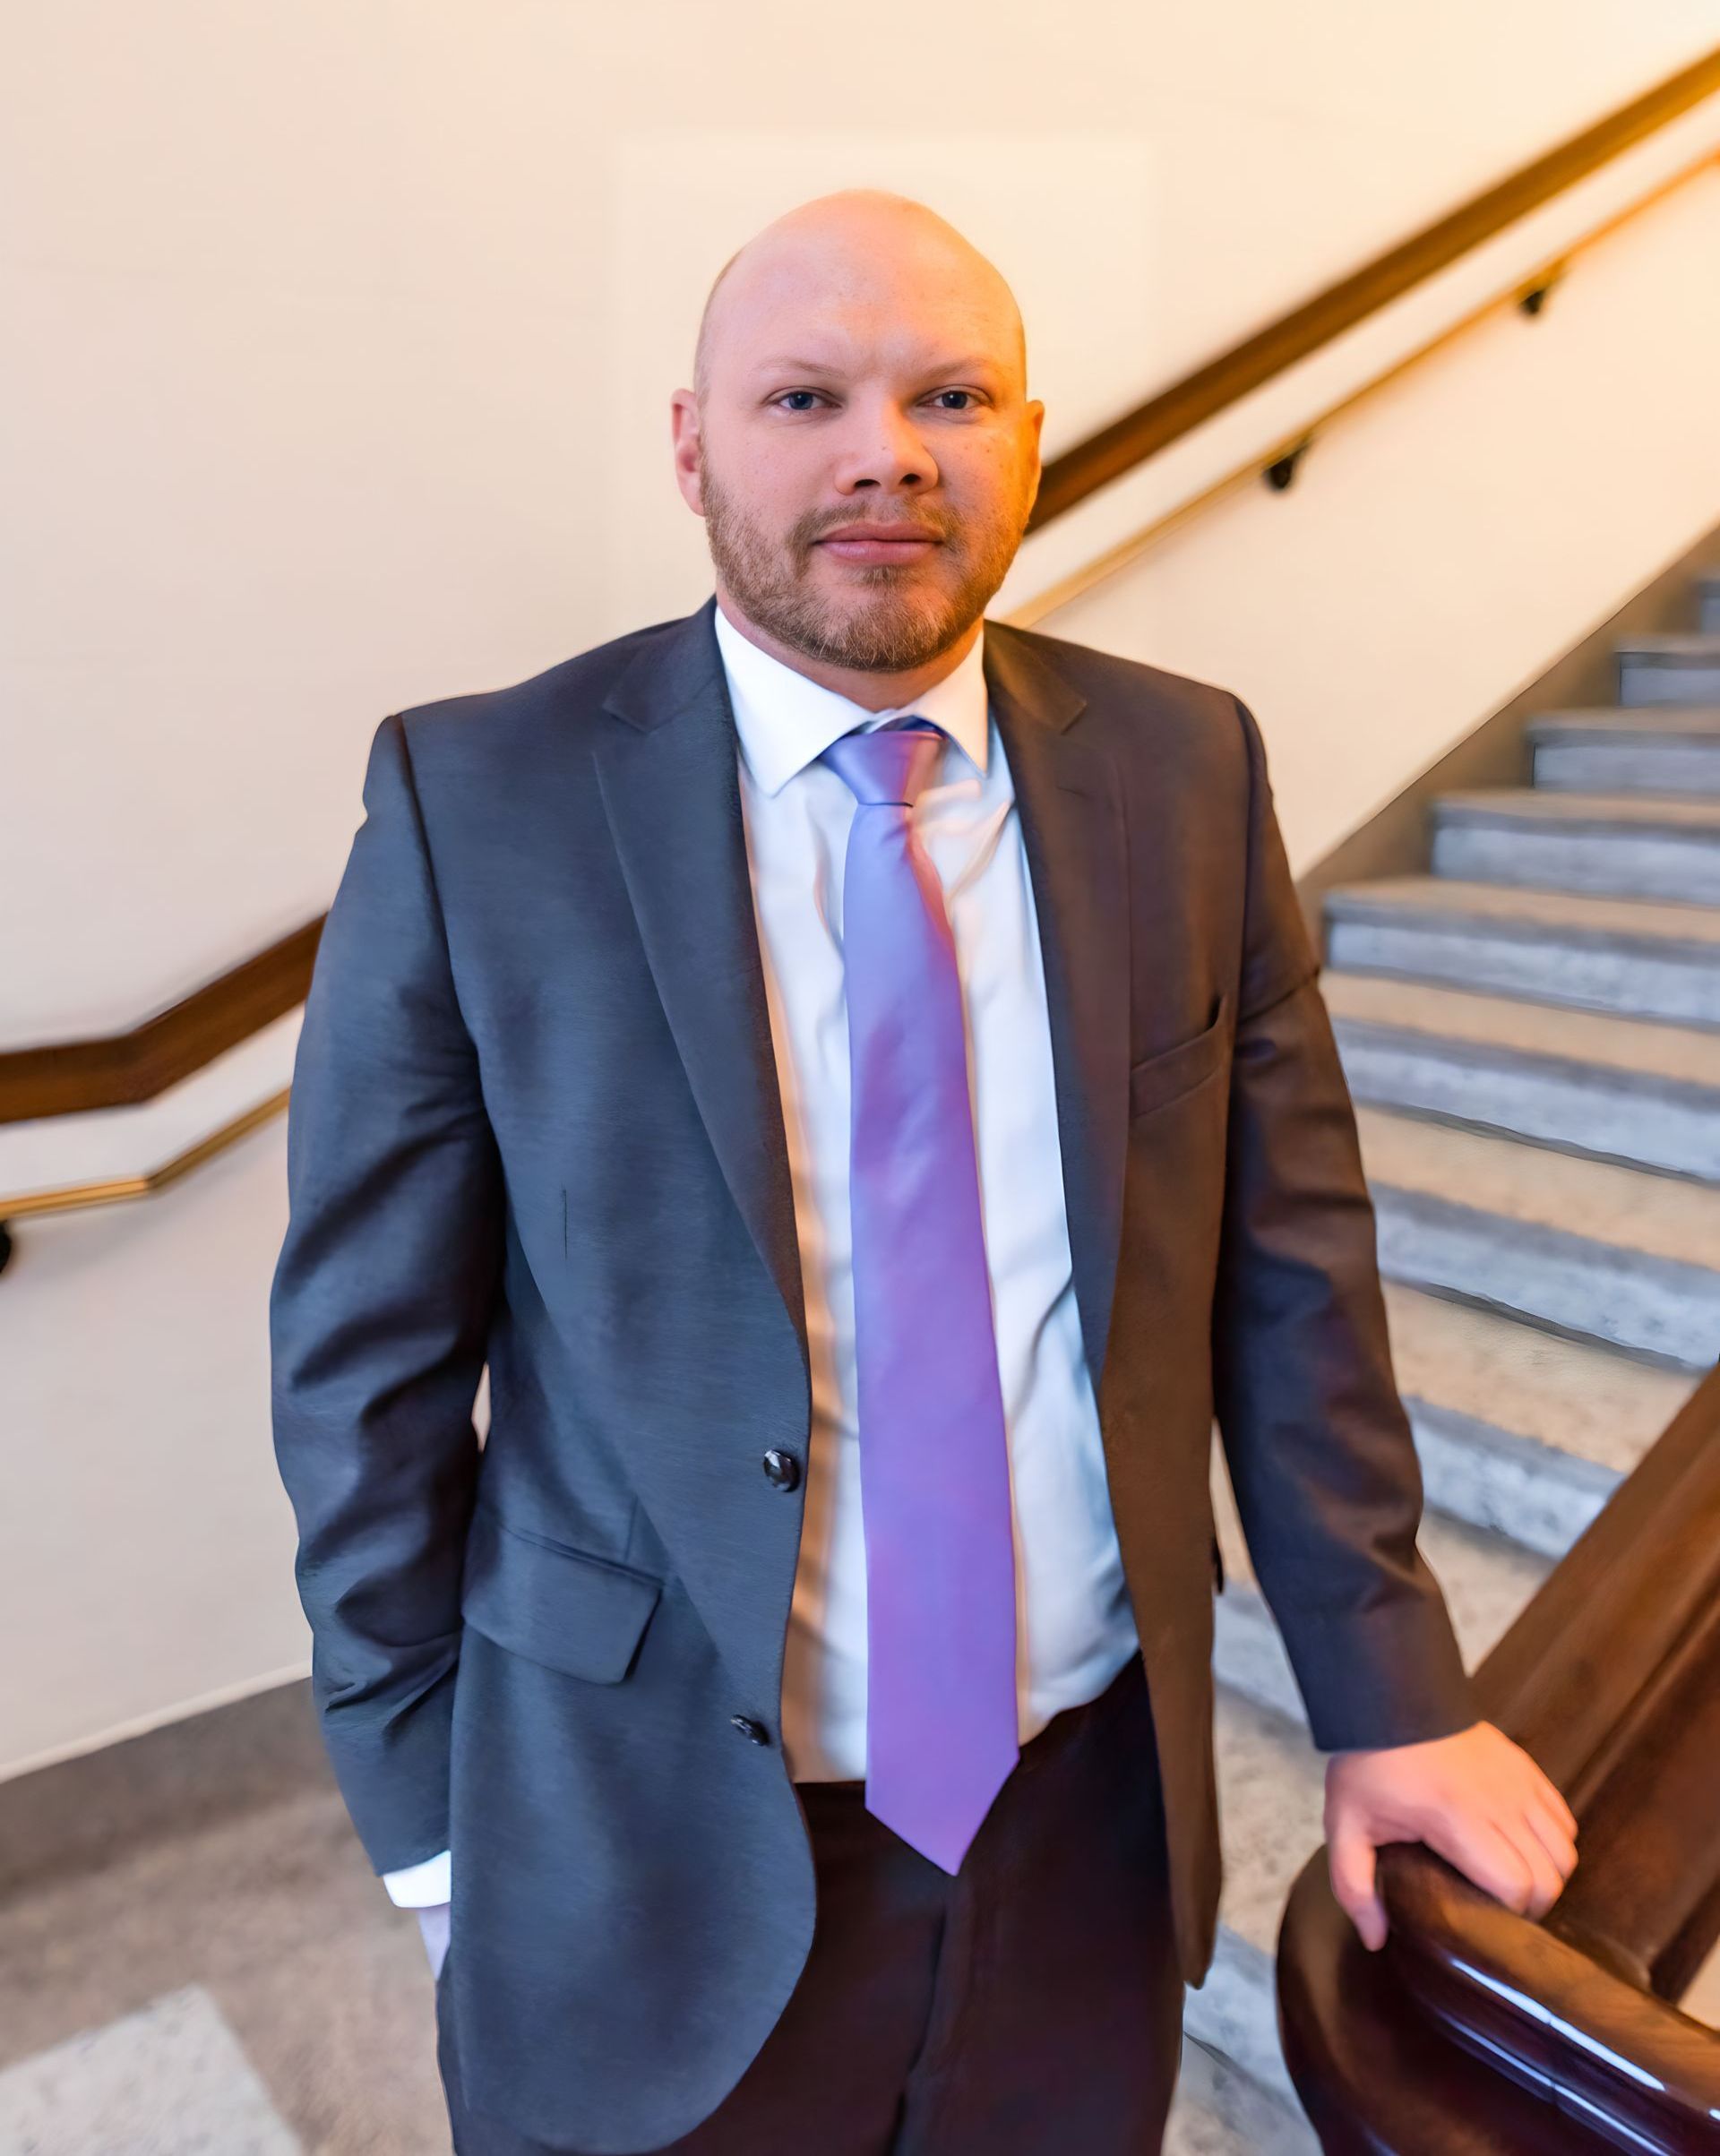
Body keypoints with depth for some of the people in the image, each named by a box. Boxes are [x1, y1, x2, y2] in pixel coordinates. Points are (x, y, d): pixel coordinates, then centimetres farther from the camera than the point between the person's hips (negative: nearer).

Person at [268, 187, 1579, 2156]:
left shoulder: (1185, 770, -5)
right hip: (658, 1852, -2)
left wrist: (1387, 1695, 2)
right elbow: (369, 1359, -8)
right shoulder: (478, 802, -13)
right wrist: (431, 1825, -3)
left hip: (1097, 1807, 3)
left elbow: (1289, 1257, -1)